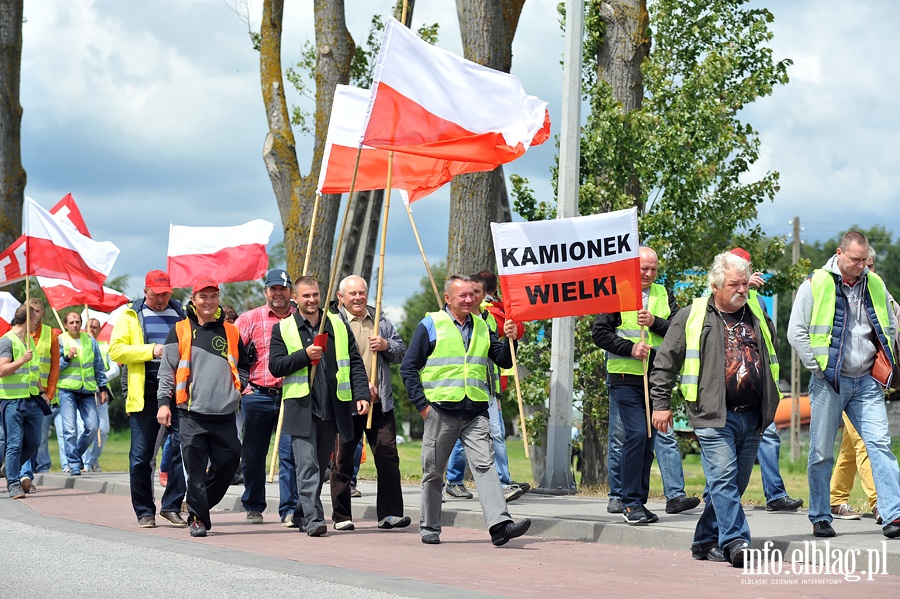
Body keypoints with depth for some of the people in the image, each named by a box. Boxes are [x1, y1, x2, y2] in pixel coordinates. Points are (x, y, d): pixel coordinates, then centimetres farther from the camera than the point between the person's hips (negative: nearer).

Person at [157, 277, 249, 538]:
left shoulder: (231, 332, 15)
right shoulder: (180, 331, 6)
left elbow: (243, 366, 24)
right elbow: (167, 369, 5)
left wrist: (239, 386, 6)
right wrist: (164, 402, -3)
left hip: (225, 412, 3)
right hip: (192, 411, -3)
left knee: (229, 460, 0)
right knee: (195, 467, -5)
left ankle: (203, 502, 20)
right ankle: (197, 517, 2)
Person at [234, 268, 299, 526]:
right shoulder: (250, 319, 6)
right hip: (258, 396, 1)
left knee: (290, 454, -7)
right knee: (253, 455, 8)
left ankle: (289, 509, -3)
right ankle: (253, 507, 22)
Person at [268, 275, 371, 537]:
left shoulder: (339, 325, 12)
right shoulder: (283, 329, 5)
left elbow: (355, 363, 10)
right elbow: (275, 366, -2)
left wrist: (361, 394, -3)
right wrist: (305, 355, -15)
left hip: (333, 408, 3)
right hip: (301, 409, -3)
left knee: (321, 466, 11)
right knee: (308, 466, -12)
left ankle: (302, 515, 24)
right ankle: (313, 519, -15)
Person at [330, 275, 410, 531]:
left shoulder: (380, 320, 15)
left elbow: (402, 353, 18)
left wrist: (387, 345, -4)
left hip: (380, 402, 4)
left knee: (388, 454, -3)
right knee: (343, 459, 2)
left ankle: (389, 513, 1)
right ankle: (341, 516, 11)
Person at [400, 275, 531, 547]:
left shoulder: (481, 327, 14)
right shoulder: (431, 325, 1)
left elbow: (504, 361, 15)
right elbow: (408, 368, 1)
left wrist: (509, 340, -5)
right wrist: (422, 404, -6)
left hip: (476, 412, 3)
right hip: (441, 410, -2)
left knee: (484, 465, -12)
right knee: (433, 472, 7)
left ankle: (499, 524, -22)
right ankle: (429, 528, 20)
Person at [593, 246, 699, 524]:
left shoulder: (664, 296, 14)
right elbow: (599, 332, -2)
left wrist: (655, 322, -12)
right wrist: (630, 348, -12)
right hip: (626, 378, -5)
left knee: (648, 438, 7)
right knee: (636, 434, -14)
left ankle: (639, 502, 14)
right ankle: (631, 503, -7)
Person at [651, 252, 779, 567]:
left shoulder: (758, 317, 16)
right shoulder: (691, 317, 1)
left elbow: (772, 358, 29)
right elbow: (664, 363, 3)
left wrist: (770, 403, 24)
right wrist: (661, 404, 0)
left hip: (752, 417, 6)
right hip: (714, 415, -5)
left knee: (735, 483, 8)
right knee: (723, 477, -15)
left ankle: (706, 542, 19)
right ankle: (735, 542, -18)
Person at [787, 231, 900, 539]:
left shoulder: (875, 285, 9)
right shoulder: (815, 285, -4)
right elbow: (796, 332, -5)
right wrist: (818, 368, -8)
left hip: (866, 382, 3)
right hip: (828, 382, -3)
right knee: (822, 452, 3)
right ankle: (820, 517, 14)